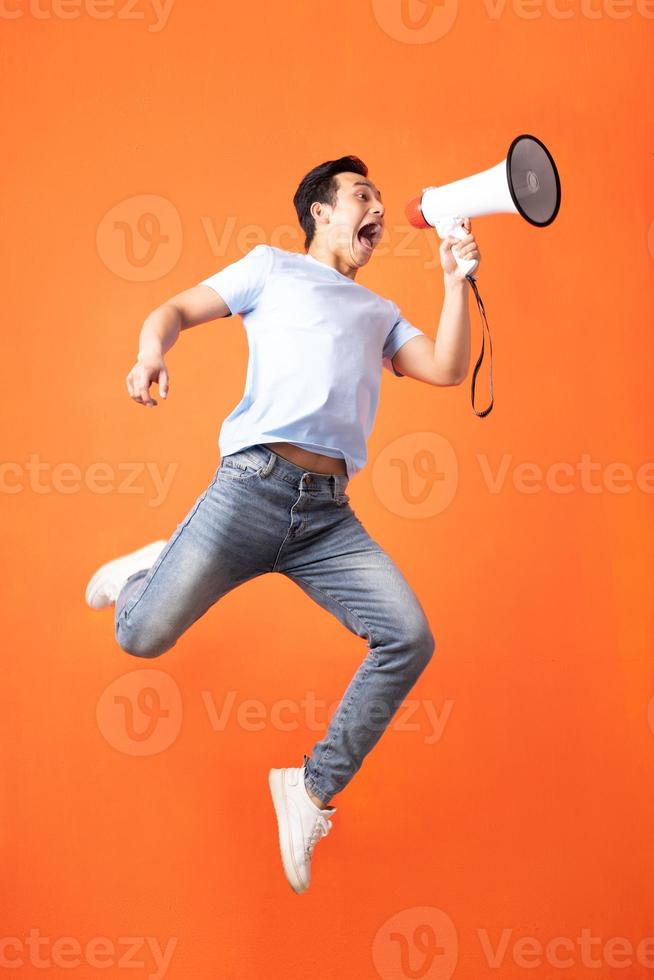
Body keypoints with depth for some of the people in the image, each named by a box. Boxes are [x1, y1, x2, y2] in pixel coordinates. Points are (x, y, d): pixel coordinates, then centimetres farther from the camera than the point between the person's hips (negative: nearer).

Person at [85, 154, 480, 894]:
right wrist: (151, 349, -12)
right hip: (251, 487, -3)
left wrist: (456, 279, 13)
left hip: (330, 513, 4)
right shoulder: (273, 267, 17)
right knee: (142, 638, -8)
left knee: (410, 639, -15)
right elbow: (177, 310, 11)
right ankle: (151, 569, 30)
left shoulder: (379, 314, 28)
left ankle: (313, 791, 0)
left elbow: (446, 369, 15)